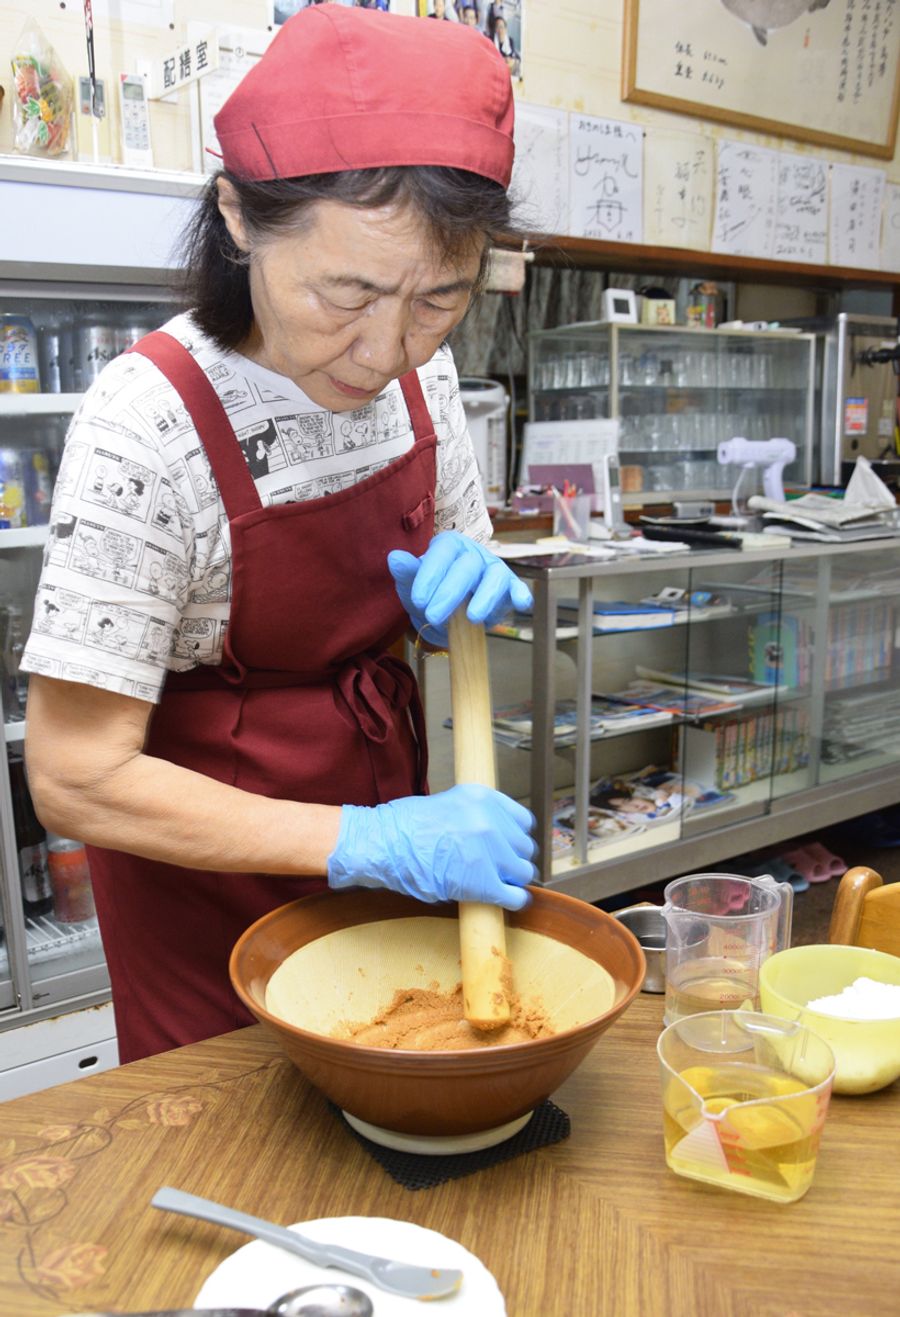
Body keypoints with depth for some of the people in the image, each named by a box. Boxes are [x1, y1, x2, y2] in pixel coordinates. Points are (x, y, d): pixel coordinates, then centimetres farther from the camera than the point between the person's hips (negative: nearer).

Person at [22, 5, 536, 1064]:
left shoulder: (420, 370, -10)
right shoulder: (146, 425, -27)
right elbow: (77, 781, -25)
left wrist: (469, 587, -18)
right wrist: (372, 842, -30)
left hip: (383, 803, 5)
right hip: (201, 851, -5)